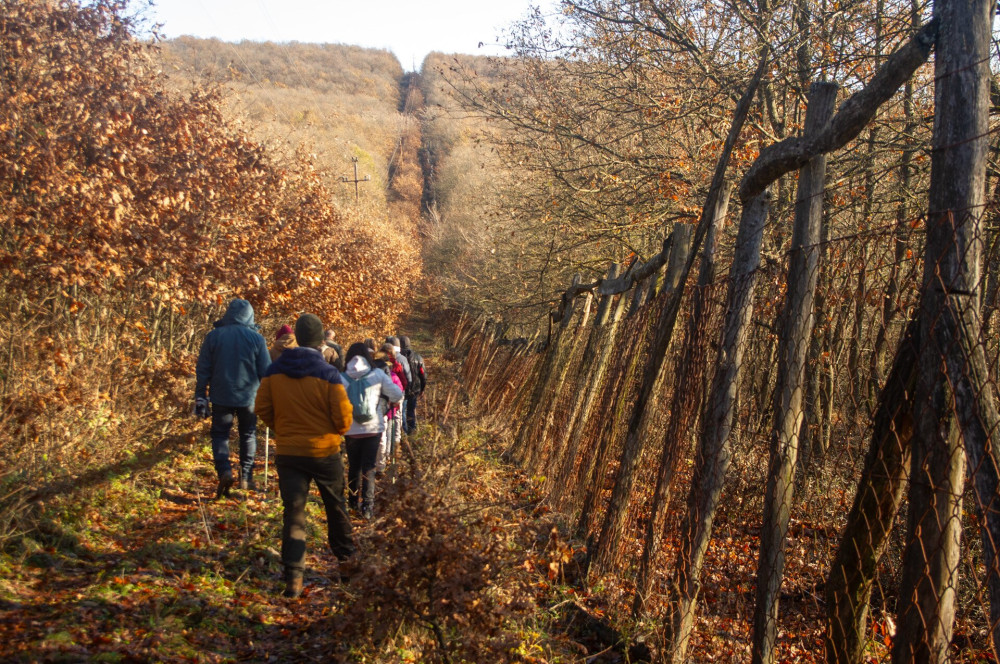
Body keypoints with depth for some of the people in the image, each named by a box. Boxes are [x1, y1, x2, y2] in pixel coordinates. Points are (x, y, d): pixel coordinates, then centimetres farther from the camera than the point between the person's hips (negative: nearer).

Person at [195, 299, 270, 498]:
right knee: (248, 435, 15)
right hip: (248, 397, 0)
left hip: (221, 397, 0)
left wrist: (200, 397, 7)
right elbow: (266, 371, 0)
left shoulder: (213, 336, -2)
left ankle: (224, 471, -12)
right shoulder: (256, 338, -4)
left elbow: (203, 370, 0)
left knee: (220, 434, 10)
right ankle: (246, 477, 16)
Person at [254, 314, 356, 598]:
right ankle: (346, 556, 35)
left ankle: (293, 577, -4)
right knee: (335, 506, 19)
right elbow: (343, 416, -12)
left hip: (287, 452, 2)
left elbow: (263, 408, 1)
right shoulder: (328, 374, -14)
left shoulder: (275, 371, -4)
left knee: (293, 513, 4)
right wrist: (337, 432, 10)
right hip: (325, 452, -2)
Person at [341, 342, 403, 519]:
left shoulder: (342, 378, -6)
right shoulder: (378, 375, -6)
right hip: (373, 428, -1)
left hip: (351, 429, 1)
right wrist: (389, 399, 15)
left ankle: (354, 502, 27)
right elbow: (398, 395, -6)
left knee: (353, 466, 18)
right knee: (369, 468, 4)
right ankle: (367, 506, -3)